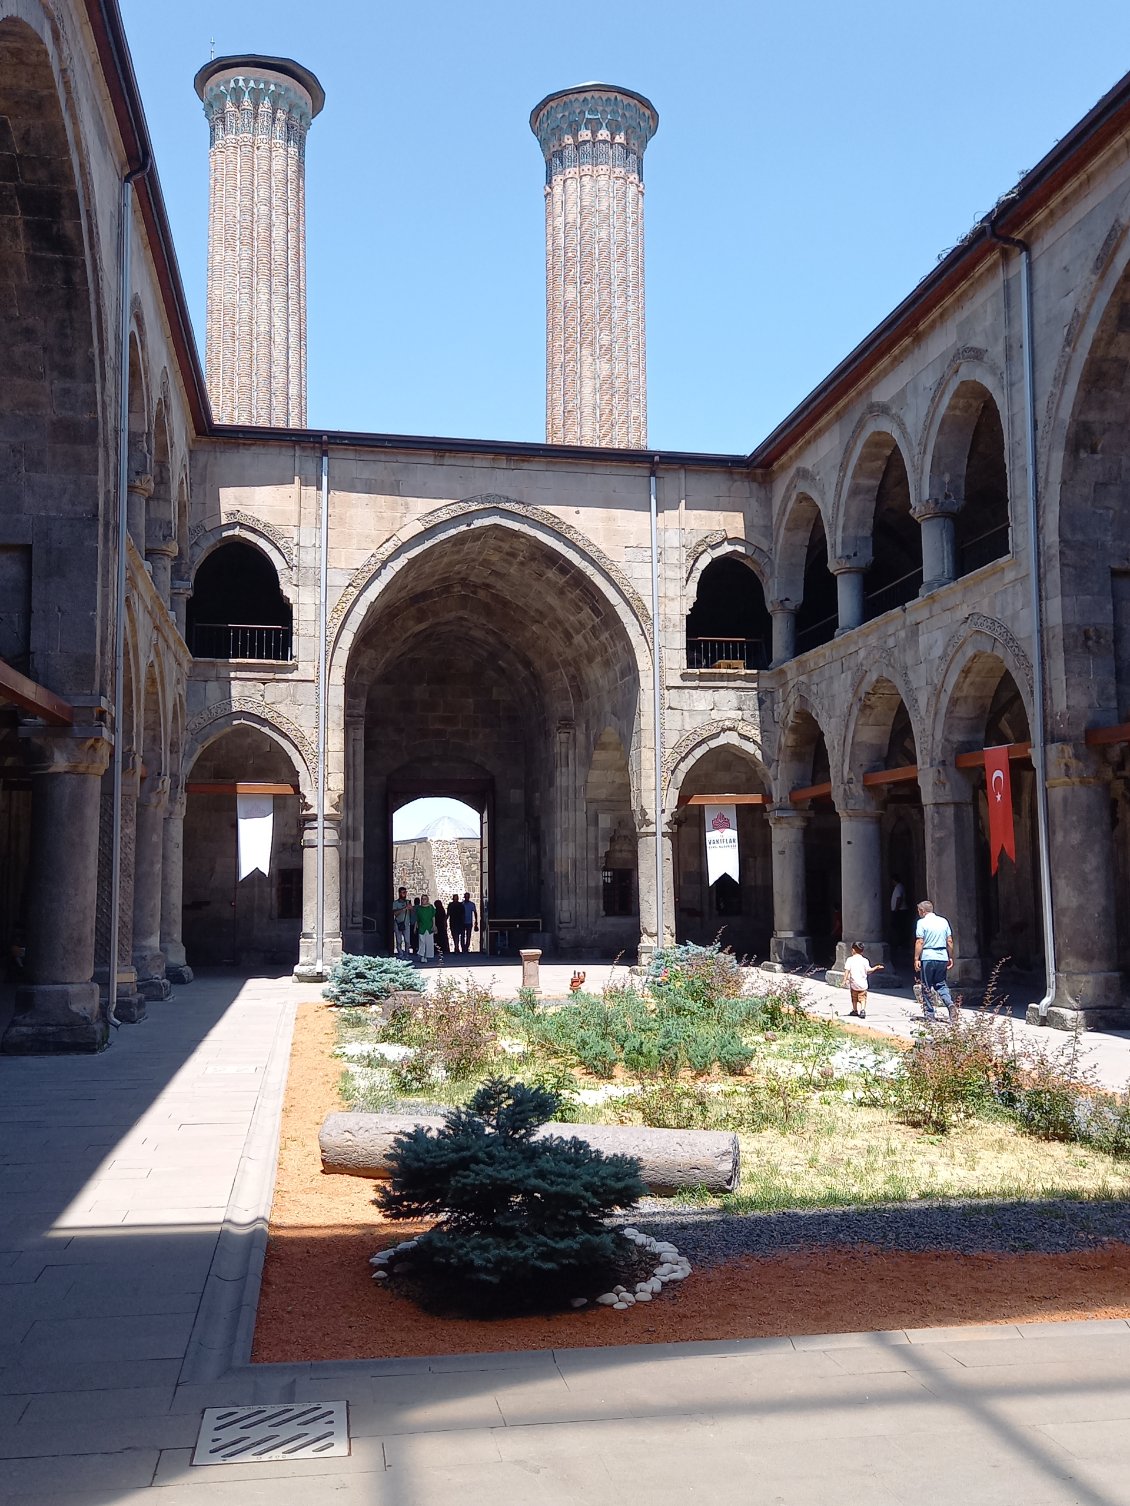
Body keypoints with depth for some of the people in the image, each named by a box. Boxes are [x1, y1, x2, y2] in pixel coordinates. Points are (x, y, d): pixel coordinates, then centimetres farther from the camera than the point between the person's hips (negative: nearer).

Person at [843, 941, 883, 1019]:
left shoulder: (850, 960, -6)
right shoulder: (864, 960, -4)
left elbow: (847, 970, -12)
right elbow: (868, 970, -7)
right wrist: (876, 967, 7)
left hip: (853, 984, 0)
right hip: (863, 984, 0)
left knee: (854, 998, 18)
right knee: (862, 998, 3)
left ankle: (855, 1010, 30)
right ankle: (863, 1010, -17)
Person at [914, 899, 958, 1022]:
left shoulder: (922, 922, -6)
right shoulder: (943, 921, 10)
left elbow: (919, 942, -13)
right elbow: (950, 941, 10)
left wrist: (916, 959, -10)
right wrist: (950, 958, 16)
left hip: (927, 958, -5)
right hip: (942, 957, 5)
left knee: (927, 987, 5)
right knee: (941, 984, 14)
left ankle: (929, 1015, 7)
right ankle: (950, 1004, -11)